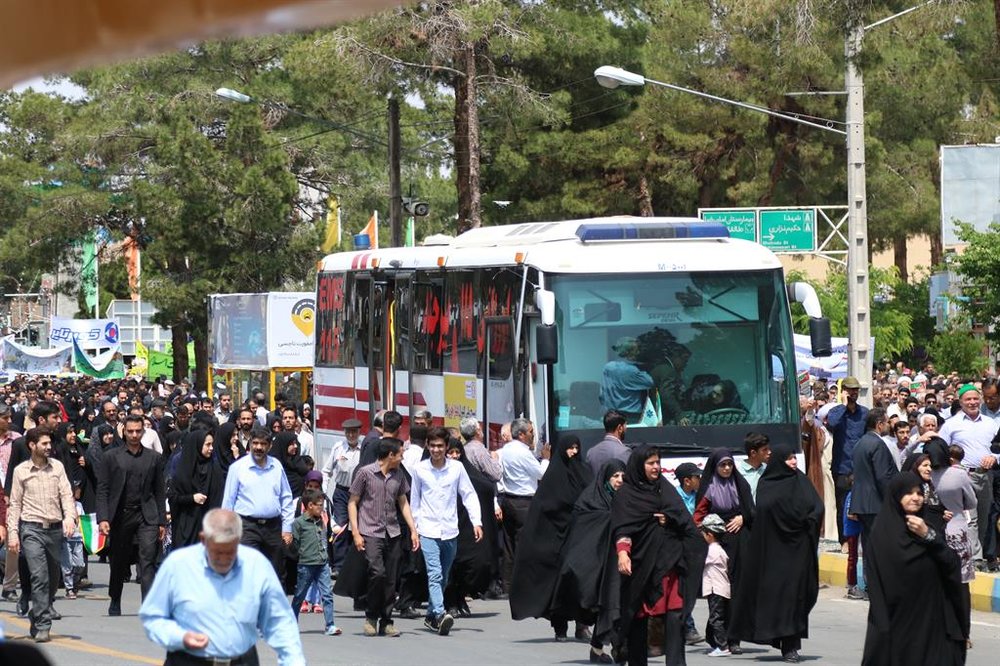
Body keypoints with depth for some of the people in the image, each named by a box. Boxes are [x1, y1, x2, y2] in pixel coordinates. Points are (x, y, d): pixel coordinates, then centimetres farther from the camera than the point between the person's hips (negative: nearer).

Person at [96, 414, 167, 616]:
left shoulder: (154, 458, 9)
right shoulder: (111, 457, 5)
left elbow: (159, 491, 11)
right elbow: (102, 490, 2)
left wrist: (162, 522, 6)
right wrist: (103, 518, -8)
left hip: (146, 516, 0)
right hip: (120, 516, 0)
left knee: (148, 560, -14)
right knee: (119, 562, 11)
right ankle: (115, 602, 30)